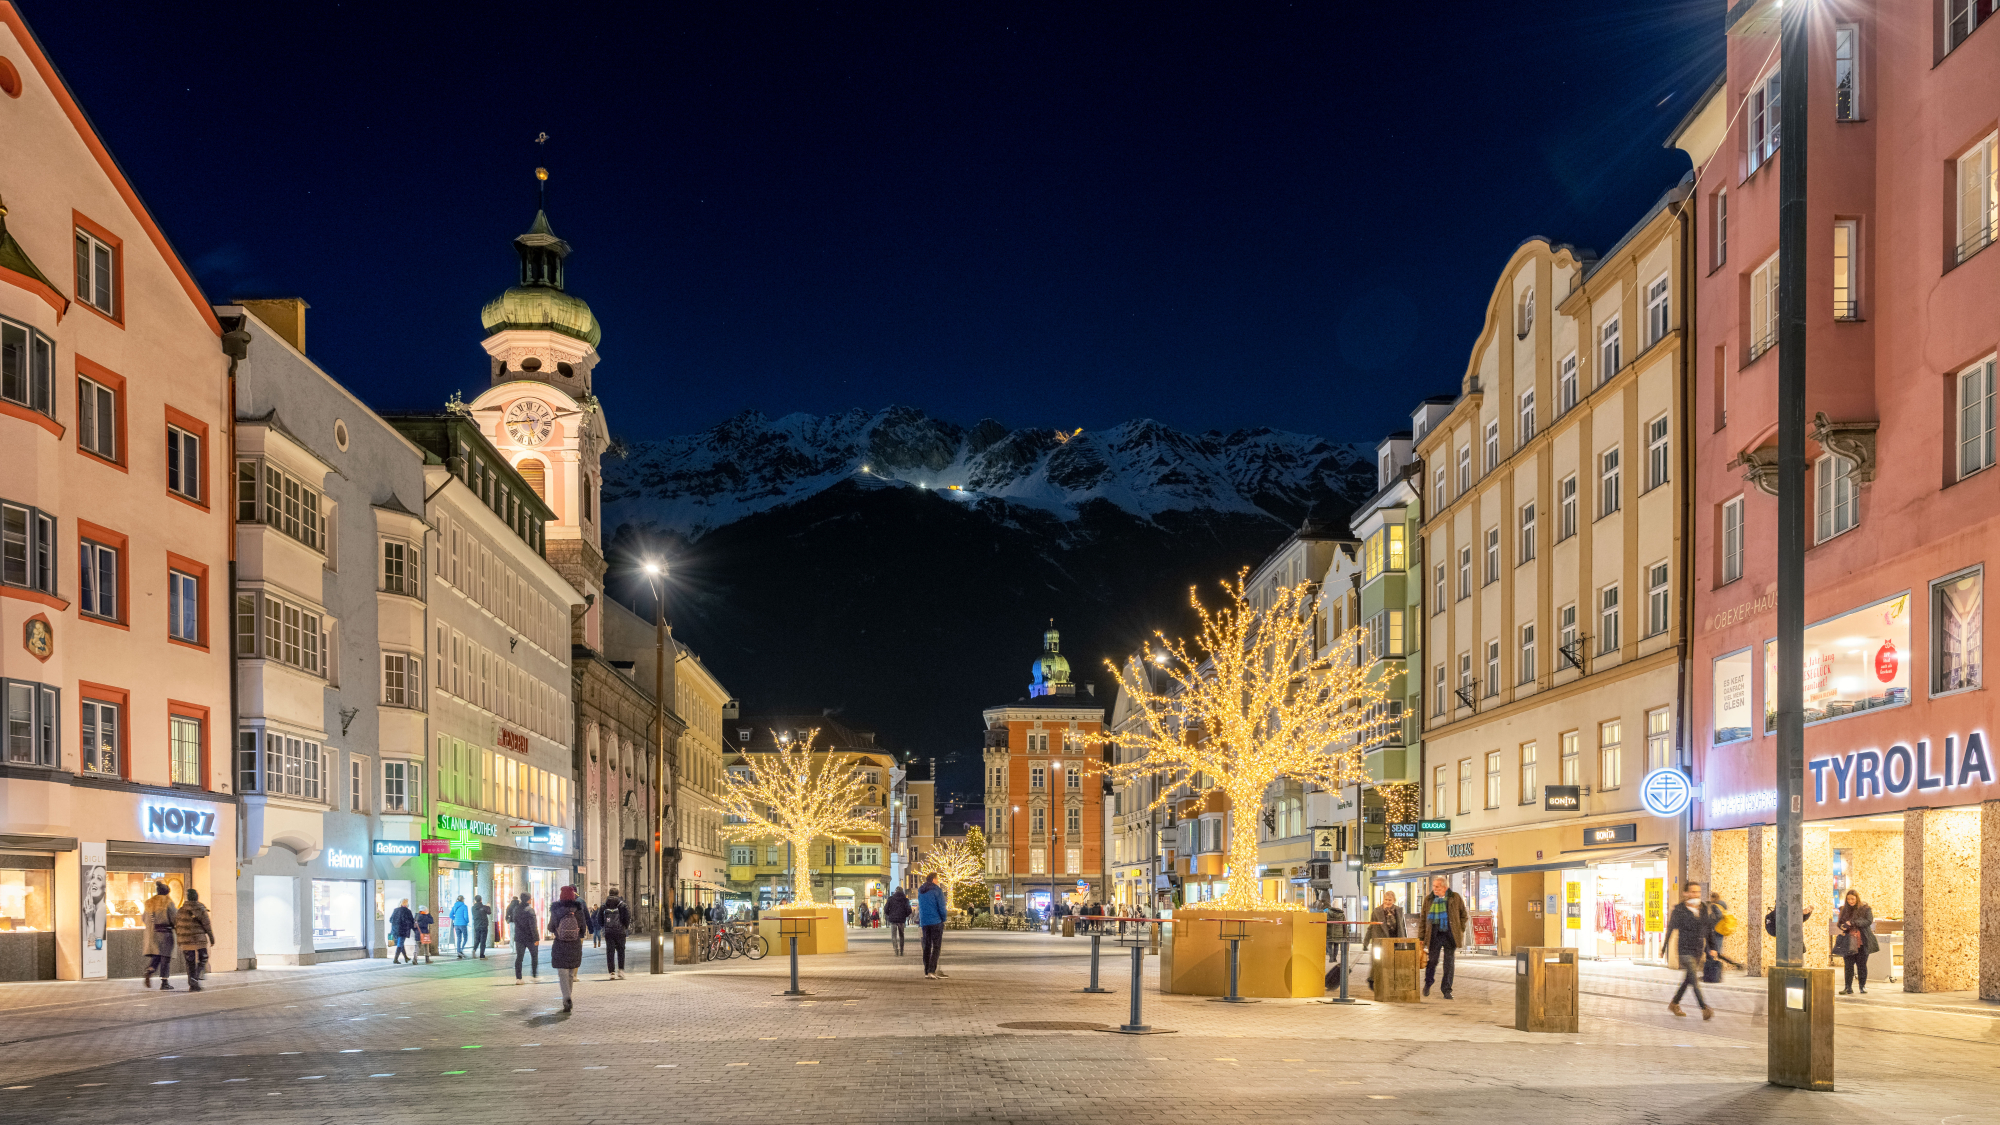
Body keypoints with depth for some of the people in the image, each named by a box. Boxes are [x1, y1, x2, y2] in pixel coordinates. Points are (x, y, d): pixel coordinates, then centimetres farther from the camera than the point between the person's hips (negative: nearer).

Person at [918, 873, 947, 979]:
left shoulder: (920, 891, 13)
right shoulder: (937, 890, -8)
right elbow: (941, 907, -9)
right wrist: (944, 919, 2)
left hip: (924, 922, 6)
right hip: (936, 922, -6)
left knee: (927, 947, 10)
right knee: (936, 947, -3)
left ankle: (926, 972, 9)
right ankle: (932, 971, -14)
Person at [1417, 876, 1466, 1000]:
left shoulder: (1455, 898, 2)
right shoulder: (1428, 899, 5)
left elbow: (1463, 914, 12)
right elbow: (1423, 919, 8)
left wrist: (1461, 930, 2)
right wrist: (1421, 937, 4)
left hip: (1450, 934, 0)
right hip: (1434, 934, 0)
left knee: (1449, 963, 3)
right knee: (1432, 960, 0)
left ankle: (1447, 990, 13)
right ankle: (1428, 983, 26)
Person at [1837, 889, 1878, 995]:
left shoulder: (1865, 908, 0)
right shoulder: (1845, 910, 11)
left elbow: (1869, 921, -13)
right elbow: (1839, 923, 15)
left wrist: (1852, 922, -23)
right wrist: (1842, 926, -9)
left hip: (1862, 941, -2)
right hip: (1849, 941, 3)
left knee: (1862, 964, 2)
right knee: (1848, 964, -1)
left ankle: (1863, 986, 12)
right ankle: (1848, 987, 2)